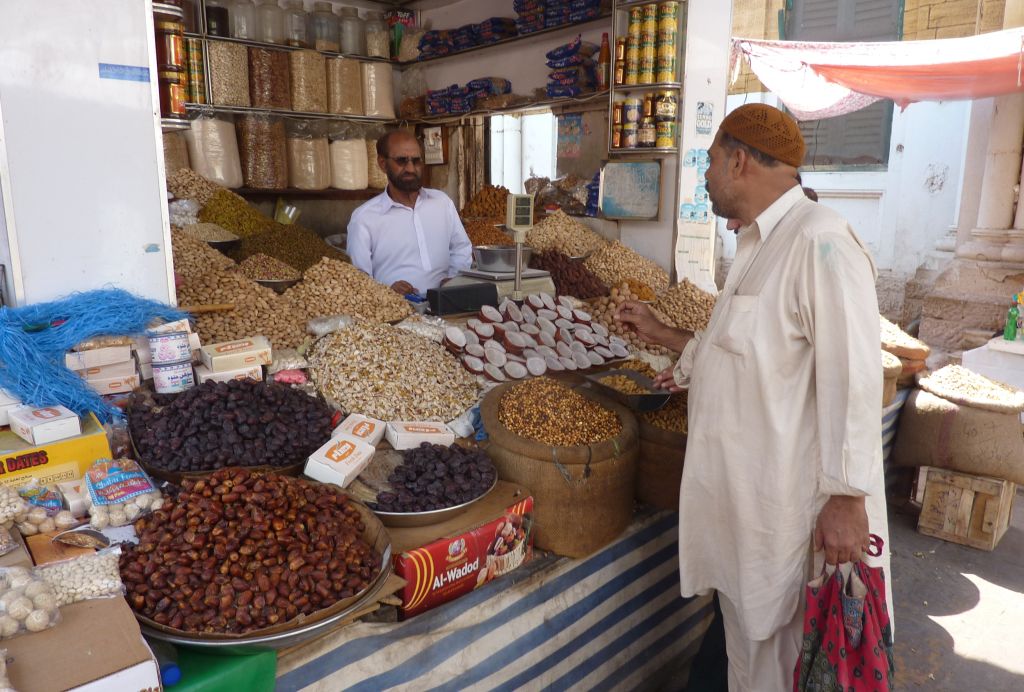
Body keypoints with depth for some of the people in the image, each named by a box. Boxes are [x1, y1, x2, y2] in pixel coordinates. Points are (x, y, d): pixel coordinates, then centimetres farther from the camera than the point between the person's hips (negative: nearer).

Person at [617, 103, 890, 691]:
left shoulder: (820, 242, -20)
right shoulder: (758, 245, 11)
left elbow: (851, 377, -22)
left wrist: (846, 498, -21)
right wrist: (664, 335, 21)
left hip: (786, 498, -9)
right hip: (740, 483, 9)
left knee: (773, 637, 10)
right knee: (746, 623, 24)